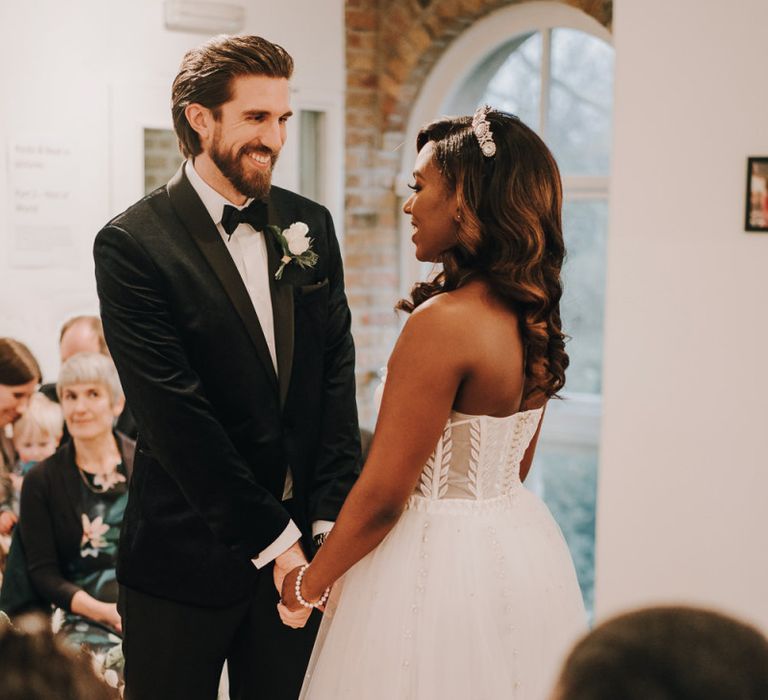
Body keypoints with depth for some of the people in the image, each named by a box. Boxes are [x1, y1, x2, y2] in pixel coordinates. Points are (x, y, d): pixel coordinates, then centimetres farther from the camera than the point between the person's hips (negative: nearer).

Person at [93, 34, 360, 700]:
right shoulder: (132, 244, -10)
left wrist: (327, 521, -7)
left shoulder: (310, 226, 6)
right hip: (188, 556, -4)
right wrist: (272, 539, -14)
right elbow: (176, 415, -15)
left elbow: (337, 372, 3)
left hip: (299, 545, 4)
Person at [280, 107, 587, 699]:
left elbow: (382, 494, -20)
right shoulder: (535, 315, 1)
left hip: (439, 562, -8)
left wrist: (309, 584, -6)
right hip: (523, 547, 8)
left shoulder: (443, 322, -24)